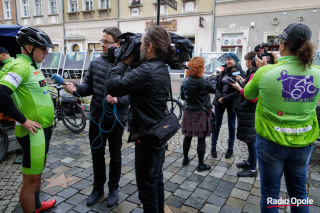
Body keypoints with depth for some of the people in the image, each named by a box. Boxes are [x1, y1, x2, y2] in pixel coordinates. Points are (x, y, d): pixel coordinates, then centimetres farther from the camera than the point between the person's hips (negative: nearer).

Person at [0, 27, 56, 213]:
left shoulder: (32, 65, 13)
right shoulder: (21, 66, -16)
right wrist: (23, 120, -22)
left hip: (44, 128, 10)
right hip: (33, 131, -10)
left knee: (38, 170, 25)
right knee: (31, 179, 4)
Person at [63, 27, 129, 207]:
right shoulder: (96, 62, 3)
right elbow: (88, 86, 5)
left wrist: (118, 99, -30)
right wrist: (76, 89, -14)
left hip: (116, 119, -4)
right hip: (96, 117, 4)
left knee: (115, 156, 14)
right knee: (97, 154, 17)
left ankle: (114, 188, 35)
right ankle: (98, 187, 38)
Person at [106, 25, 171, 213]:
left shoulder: (146, 71, -24)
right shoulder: (162, 69, 7)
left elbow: (113, 86, -22)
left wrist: (124, 62, -9)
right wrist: (131, 63, 3)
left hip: (147, 138, -10)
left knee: (147, 188, 8)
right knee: (157, 182, 24)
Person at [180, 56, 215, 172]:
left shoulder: (185, 81, -3)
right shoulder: (204, 81, -17)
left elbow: (182, 96, 7)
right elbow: (213, 90, 1)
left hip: (188, 112, 5)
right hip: (201, 113, -5)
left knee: (188, 136, 16)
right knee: (201, 139, 4)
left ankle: (185, 159, 30)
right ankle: (201, 164, 13)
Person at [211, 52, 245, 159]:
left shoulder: (241, 73, -8)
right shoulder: (223, 70, 3)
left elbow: (239, 91, -14)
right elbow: (216, 85, 1)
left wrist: (225, 98, -19)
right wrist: (219, 97, -14)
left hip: (232, 102, -3)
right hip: (219, 101, 3)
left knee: (231, 125, 9)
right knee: (217, 124, 9)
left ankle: (230, 148, 24)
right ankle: (213, 146, 22)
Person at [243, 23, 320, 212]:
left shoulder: (265, 72, -18)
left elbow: (248, 94, 0)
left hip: (271, 142, -3)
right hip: (304, 143, 4)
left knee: (270, 193, 14)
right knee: (299, 193, 23)